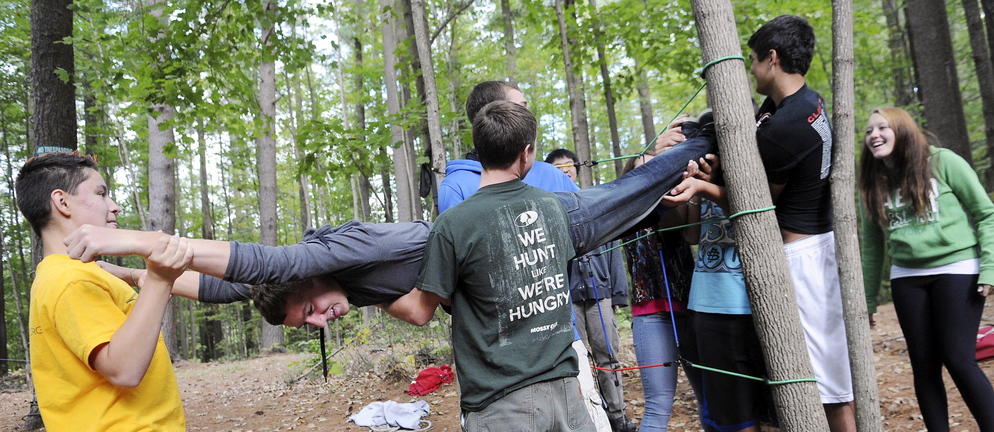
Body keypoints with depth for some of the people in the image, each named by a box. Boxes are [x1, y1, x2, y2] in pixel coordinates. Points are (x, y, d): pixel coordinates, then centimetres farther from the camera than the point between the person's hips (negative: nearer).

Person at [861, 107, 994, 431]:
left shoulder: (942, 162, -5)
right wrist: (868, 301, 11)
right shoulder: (873, 185, 7)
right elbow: (873, 247, 11)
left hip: (957, 269, -4)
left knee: (958, 359, -8)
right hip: (907, 278, 4)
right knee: (924, 364, 5)